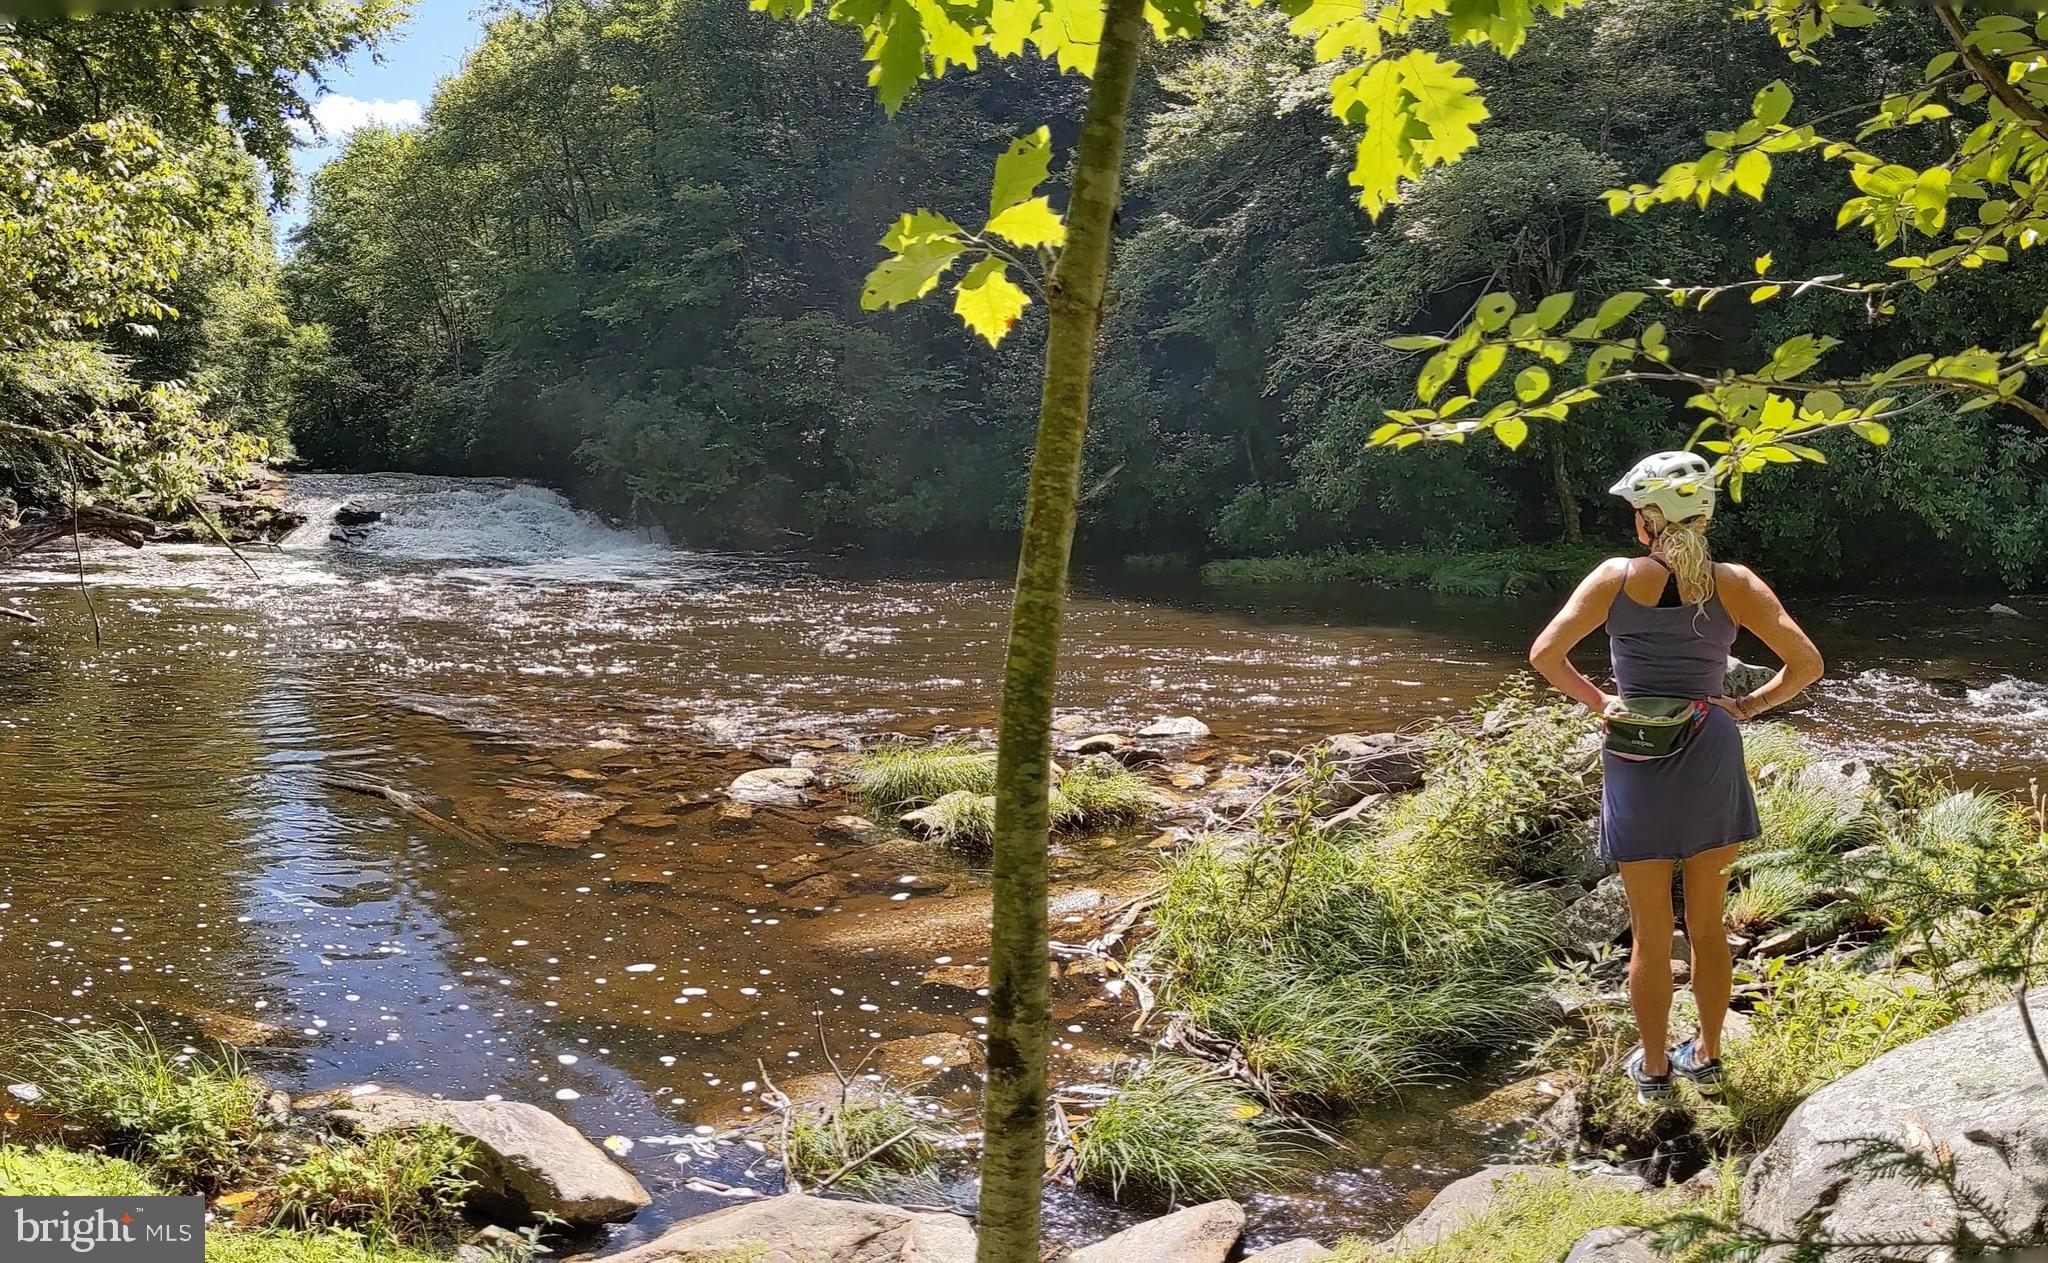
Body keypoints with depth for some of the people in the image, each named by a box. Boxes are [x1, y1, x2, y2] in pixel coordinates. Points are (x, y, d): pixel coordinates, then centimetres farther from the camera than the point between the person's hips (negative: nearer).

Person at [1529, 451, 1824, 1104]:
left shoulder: (1618, 577, -9)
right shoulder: (1736, 584, -4)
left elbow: (1545, 653, -12)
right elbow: (1807, 664, -5)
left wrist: (1597, 701, 1)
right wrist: (1750, 705, 6)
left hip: (1637, 769, -2)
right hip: (1711, 764, 2)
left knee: (1650, 934, 10)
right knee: (1708, 927, 17)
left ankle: (1654, 1068, 23)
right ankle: (1707, 1058, 30)